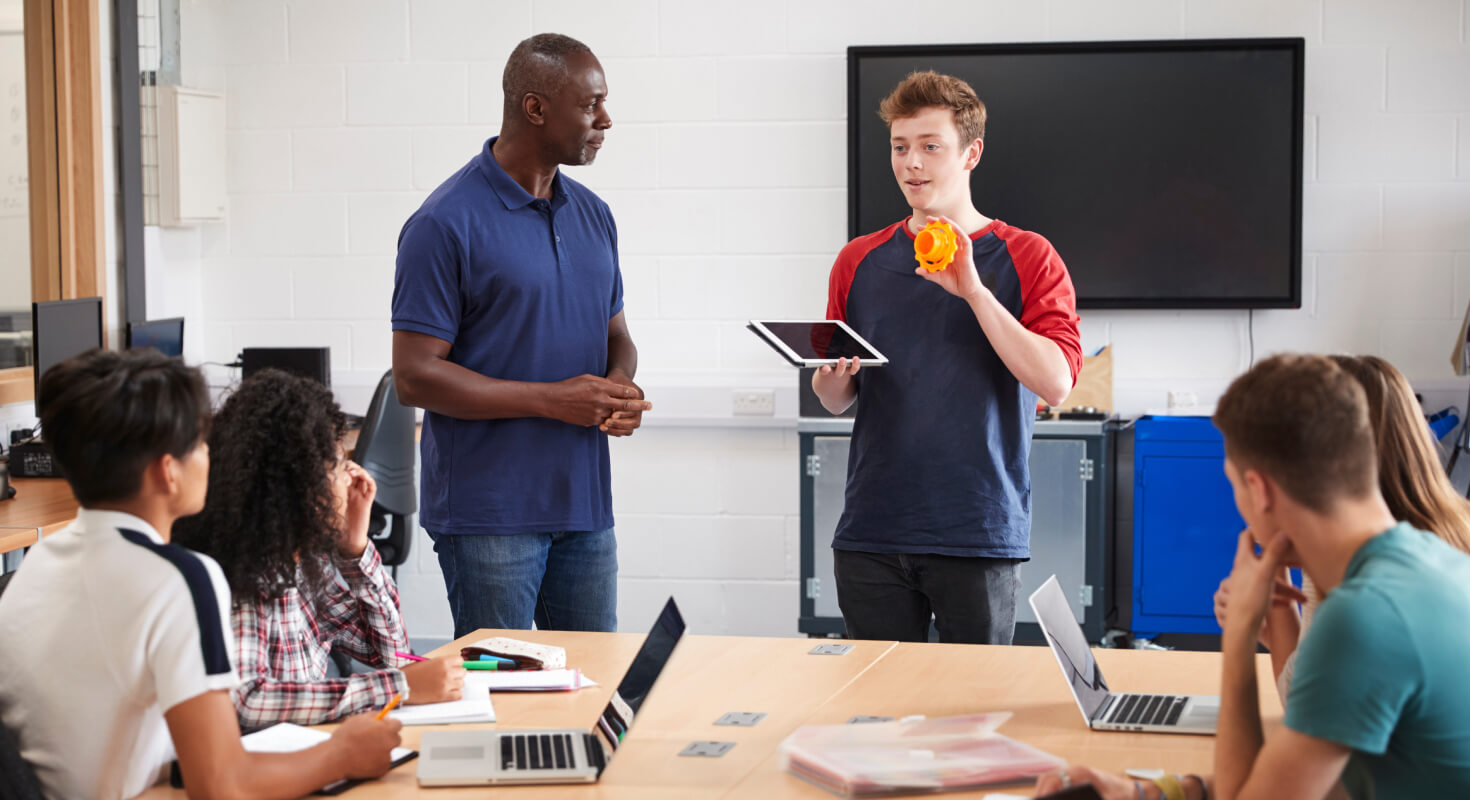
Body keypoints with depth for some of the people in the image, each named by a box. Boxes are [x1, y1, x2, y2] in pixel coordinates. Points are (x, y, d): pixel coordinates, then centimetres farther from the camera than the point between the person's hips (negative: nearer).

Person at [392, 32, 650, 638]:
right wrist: (552, 399, -17)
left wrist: (619, 384, -4)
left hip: (586, 506, 7)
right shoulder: (445, 224, -11)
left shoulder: (592, 215, 12)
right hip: (489, 514, -7)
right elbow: (415, 375, -13)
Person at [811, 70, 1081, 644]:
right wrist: (833, 374, -6)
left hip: (980, 535, -3)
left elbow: (1056, 382, -11)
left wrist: (974, 290, -18)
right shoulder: (859, 261, 12)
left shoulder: (1027, 258, 1)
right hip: (871, 533, 3)